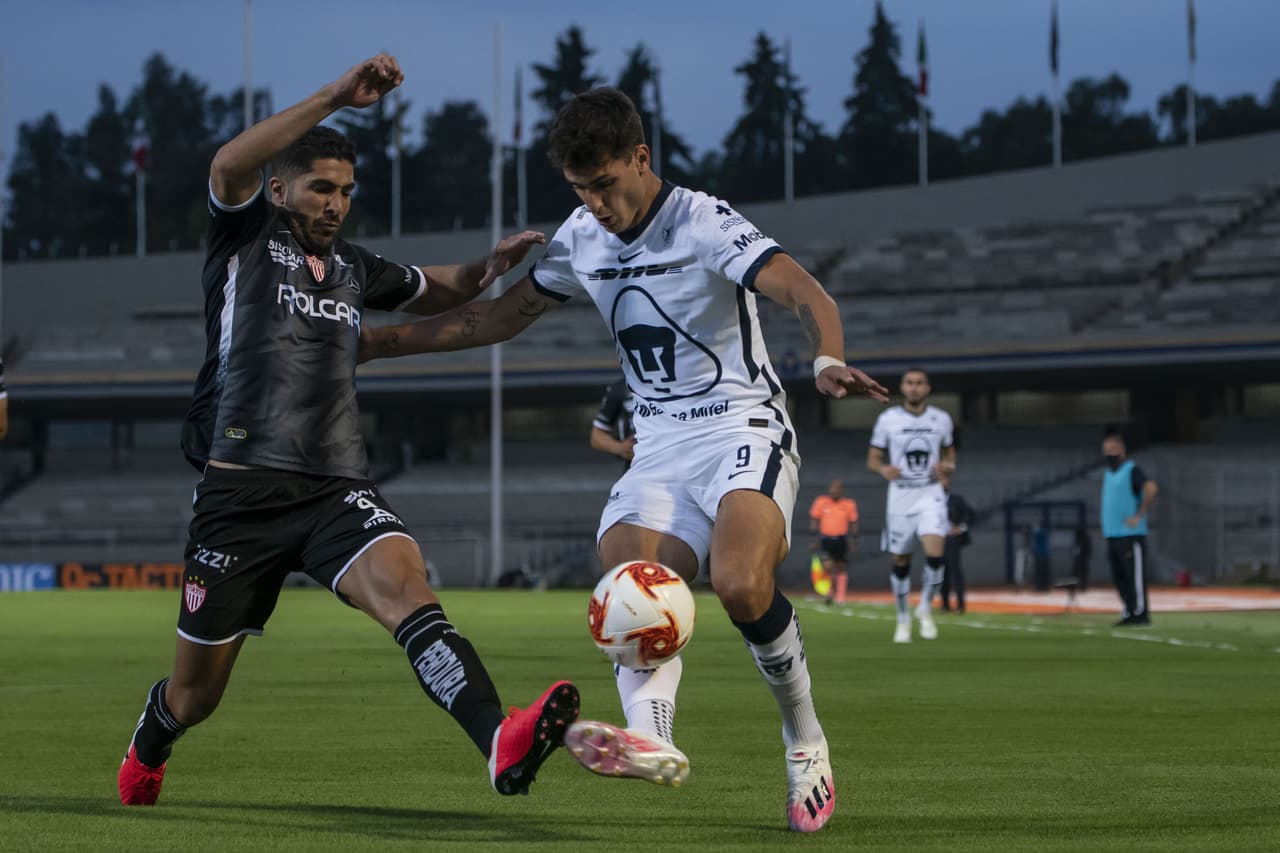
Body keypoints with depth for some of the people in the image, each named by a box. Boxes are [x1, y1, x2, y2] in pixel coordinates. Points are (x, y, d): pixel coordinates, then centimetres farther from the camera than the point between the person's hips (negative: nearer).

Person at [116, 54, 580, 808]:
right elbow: (229, 166, -20)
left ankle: (502, 743, -51)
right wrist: (336, 98, -28)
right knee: (197, 694, 9)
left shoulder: (354, 268, 18)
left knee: (403, 583, -30)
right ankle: (147, 750, 47)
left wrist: (489, 268, 15)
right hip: (244, 490, -3)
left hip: (337, 490, 3)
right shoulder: (246, 238, 3)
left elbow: (432, 292, 38)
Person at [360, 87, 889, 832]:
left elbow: (807, 295, -25)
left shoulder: (705, 224, -12)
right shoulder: (582, 239, 10)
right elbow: (501, 316, 23)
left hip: (743, 428, -6)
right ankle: (651, 739, -46)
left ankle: (807, 742, -11)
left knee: (740, 584, -31)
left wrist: (828, 361, -48)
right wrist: (374, 342, 21)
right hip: (660, 447, 6)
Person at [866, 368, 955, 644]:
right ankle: (903, 619, 24)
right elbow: (872, 460, 4)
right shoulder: (888, 419, 0)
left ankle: (925, 608, 3)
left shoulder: (941, 419, 5)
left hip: (931, 494, 0)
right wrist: (884, 469, -18)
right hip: (900, 495, 0)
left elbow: (949, 453, 18)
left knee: (936, 554, -19)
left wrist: (948, 466, -5)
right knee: (900, 563, 5)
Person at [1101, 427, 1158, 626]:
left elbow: (1151, 489, -23)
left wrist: (1140, 515, -20)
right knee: (1119, 577, 9)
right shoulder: (1108, 474, 17)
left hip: (1131, 535, -9)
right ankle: (1129, 613, 15)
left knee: (1134, 575, -8)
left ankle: (1140, 613, -7)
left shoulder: (1132, 471, -9)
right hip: (1112, 535, 9)